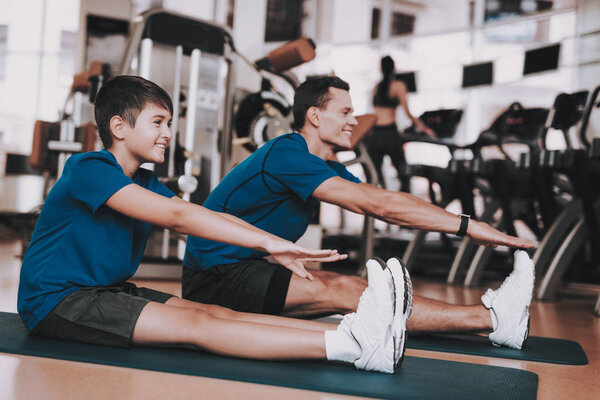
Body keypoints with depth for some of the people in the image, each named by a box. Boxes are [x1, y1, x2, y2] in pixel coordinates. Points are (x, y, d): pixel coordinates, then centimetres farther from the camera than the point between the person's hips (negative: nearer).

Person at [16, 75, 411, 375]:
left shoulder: (144, 182, 12)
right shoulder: (89, 169, -16)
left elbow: (202, 216, -2)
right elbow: (178, 216, -28)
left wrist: (277, 246, -16)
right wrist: (267, 242, -31)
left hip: (108, 292, 8)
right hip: (57, 301, -8)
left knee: (218, 313, -14)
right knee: (195, 324, -27)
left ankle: (356, 332, -30)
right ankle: (351, 346, -41)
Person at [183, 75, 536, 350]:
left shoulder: (327, 167, 12)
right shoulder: (287, 154, -20)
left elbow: (388, 201, 4)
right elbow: (376, 204, -26)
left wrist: (468, 225, -4)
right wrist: (467, 225, -25)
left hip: (246, 268, 9)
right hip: (214, 278, -9)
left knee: (354, 286, -9)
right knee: (342, 292, -22)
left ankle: (492, 316, -15)